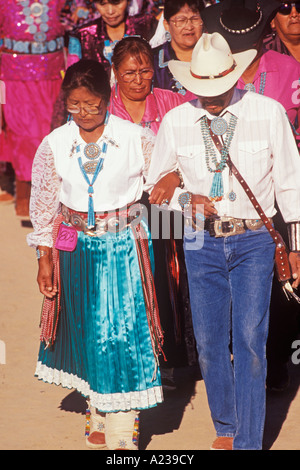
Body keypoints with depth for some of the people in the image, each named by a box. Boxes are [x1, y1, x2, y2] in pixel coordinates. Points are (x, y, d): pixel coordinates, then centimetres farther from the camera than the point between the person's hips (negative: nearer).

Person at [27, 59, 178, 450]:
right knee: (87, 332, 12)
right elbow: (43, 205, 4)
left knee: (123, 333, -2)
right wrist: (45, 258, 4)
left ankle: (121, 432, 7)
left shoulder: (137, 138, -7)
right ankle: (98, 416, 30)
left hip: (125, 247, -2)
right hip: (76, 249, 2)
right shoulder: (54, 145, -2)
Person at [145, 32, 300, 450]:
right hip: (202, 242, 2)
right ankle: (225, 428, 28)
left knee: (249, 340, -9)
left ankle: (248, 443, -3)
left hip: (253, 241, -2)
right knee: (209, 342, 7)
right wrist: (186, 199, -9)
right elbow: (155, 184, 12)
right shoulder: (175, 122, 1)